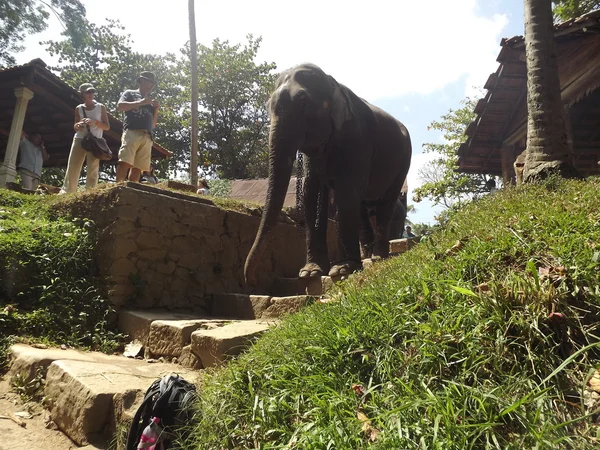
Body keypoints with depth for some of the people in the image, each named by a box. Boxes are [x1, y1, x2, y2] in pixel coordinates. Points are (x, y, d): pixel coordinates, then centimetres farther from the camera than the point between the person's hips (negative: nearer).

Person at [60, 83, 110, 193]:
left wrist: (95, 122, -14)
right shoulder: (79, 108, 11)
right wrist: (77, 125, -6)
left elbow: (107, 127, 2)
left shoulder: (101, 107, 5)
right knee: (72, 168, -5)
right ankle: (66, 193, -6)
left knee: (92, 170, -10)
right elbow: (75, 127, 18)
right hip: (79, 139, 2)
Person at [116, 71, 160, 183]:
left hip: (147, 137, 5)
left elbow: (153, 125, 28)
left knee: (138, 167, -8)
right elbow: (120, 106, 0)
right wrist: (141, 102, -2)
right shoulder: (130, 93, 19)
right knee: (124, 162, -20)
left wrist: (156, 109, 14)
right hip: (132, 132, -5)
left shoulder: (150, 101, 32)